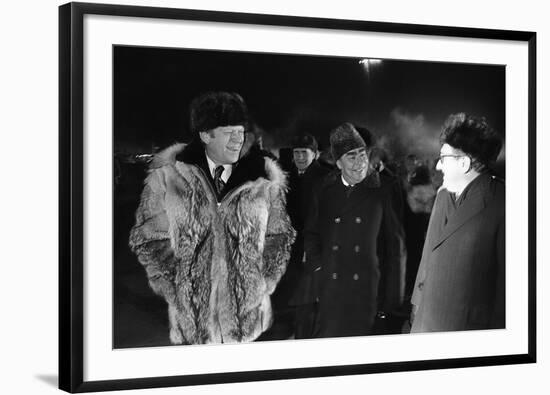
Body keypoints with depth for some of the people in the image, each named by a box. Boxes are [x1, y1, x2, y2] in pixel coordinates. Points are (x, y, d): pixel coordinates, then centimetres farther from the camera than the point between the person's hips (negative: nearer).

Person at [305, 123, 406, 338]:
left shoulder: (382, 192, 1)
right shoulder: (325, 192, 8)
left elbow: (395, 247, 1)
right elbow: (311, 234, 20)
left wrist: (392, 299, -2)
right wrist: (318, 266, 6)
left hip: (368, 290, -2)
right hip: (331, 292, 2)